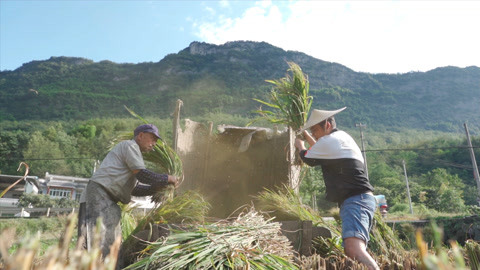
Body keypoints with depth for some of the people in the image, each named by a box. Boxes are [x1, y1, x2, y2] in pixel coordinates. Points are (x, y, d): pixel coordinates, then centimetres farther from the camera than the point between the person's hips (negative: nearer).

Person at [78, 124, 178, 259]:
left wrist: (156, 188, 10)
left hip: (107, 200, 10)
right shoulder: (129, 145, -4)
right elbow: (142, 174, -16)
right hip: (99, 194, -10)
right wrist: (167, 178, -6)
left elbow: (133, 188, 21)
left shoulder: (131, 150, 25)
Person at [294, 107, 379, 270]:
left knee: (353, 249, -27)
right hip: (363, 199, 11)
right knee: (352, 250, 11)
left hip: (355, 200, -11)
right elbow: (321, 152, 38)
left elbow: (308, 158, 7)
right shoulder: (343, 137, 22)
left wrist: (300, 146, 26)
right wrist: (306, 136, 40)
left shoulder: (329, 140, -8)